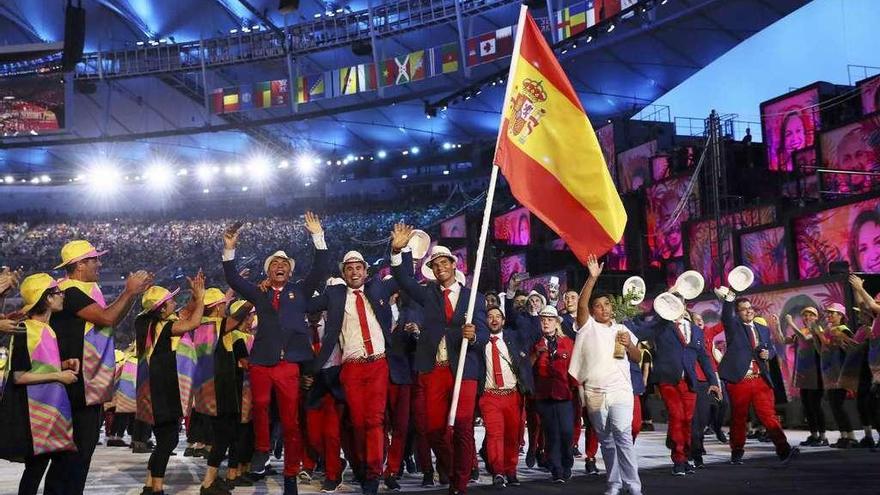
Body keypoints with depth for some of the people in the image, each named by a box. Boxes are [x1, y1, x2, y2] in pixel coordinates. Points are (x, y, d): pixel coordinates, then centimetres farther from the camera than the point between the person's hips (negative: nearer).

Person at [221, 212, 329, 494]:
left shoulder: (299, 291, 13)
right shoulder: (259, 294, 17)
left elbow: (320, 271, 3)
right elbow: (233, 279, 11)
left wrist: (318, 236, -4)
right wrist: (230, 249, -1)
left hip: (290, 364, -1)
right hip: (261, 362, 1)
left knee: (291, 421, -1)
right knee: (260, 405, -19)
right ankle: (261, 449, 8)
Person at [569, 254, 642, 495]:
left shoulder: (622, 330, 15)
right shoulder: (588, 326, 6)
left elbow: (637, 358, 15)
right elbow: (581, 304, -11)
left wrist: (629, 344, -6)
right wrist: (593, 277, -20)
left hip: (620, 390, 0)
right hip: (594, 392, 0)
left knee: (623, 436, -13)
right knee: (605, 439, 9)